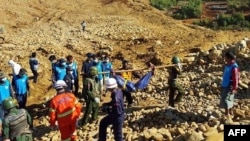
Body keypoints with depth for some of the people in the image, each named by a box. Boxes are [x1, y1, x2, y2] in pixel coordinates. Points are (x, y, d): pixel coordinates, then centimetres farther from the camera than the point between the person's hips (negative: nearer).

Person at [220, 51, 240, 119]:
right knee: (229, 99, 18)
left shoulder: (234, 67, -22)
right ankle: (230, 112, 32)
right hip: (225, 85, 9)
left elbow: (236, 79, -21)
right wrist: (223, 84, 21)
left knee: (226, 99, -7)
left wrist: (234, 88, -20)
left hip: (230, 86, -9)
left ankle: (227, 114, 2)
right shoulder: (227, 65, 6)